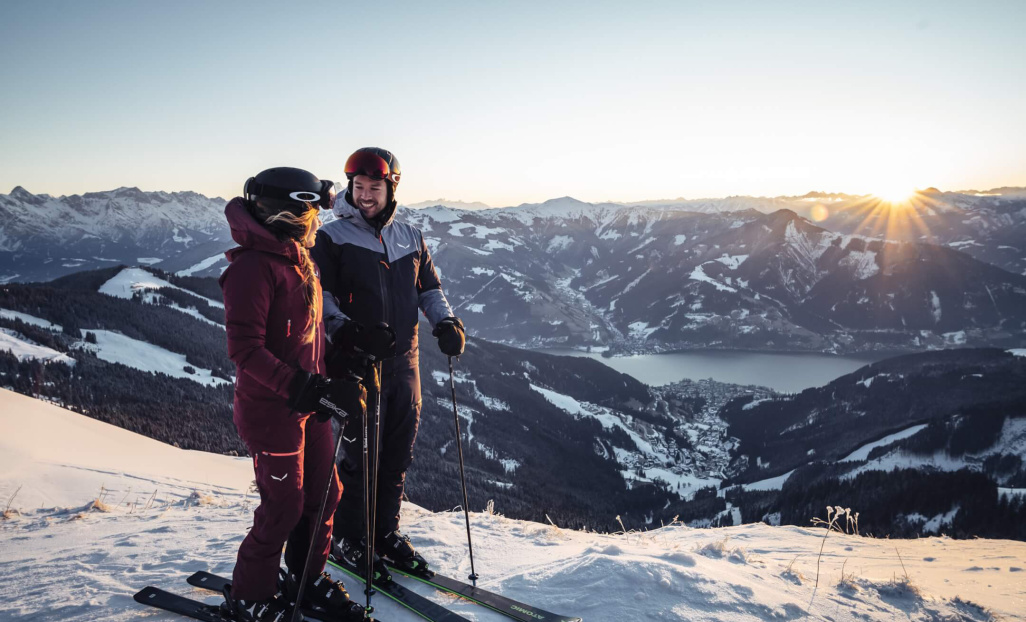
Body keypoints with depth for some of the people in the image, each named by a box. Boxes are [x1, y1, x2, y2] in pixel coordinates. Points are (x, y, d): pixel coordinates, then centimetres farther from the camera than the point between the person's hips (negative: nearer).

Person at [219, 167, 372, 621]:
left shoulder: (299, 258, 9)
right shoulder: (252, 267, -20)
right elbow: (246, 351, -24)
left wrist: (336, 379, 12)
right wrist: (314, 390, -27)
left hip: (307, 404, 9)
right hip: (271, 409, -9)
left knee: (324, 495, 15)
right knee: (284, 508, 3)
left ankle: (309, 581, 36)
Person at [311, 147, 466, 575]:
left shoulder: (410, 238, 13)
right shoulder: (332, 237, -1)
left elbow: (429, 287, 20)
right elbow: (318, 296, -6)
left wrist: (445, 322, 2)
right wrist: (343, 330, -22)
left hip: (403, 361, 5)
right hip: (357, 362, -5)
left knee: (398, 454, 11)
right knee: (360, 454, -1)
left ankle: (386, 532, 28)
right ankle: (347, 540, 18)